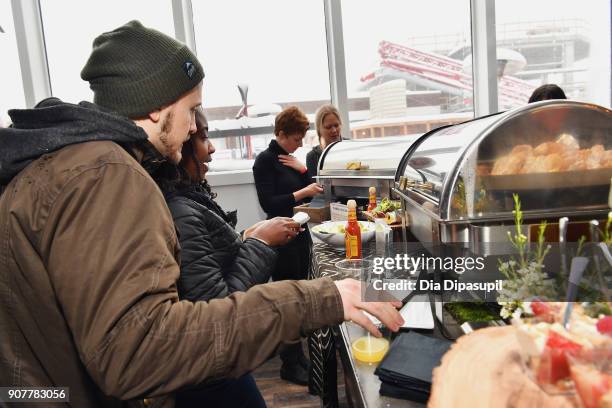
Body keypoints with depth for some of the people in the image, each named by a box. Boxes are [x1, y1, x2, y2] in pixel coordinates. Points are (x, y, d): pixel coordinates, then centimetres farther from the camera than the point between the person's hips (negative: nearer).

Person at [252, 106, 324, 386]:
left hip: (300, 234, 8)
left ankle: (297, 354, 28)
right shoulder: (265, 160, -10)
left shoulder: (290, 159, 12)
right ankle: (290, 365, 14)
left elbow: (307, 196, 11)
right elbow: (268, 204, -17)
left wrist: (302, 170, -4)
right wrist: (302, 193, -18)